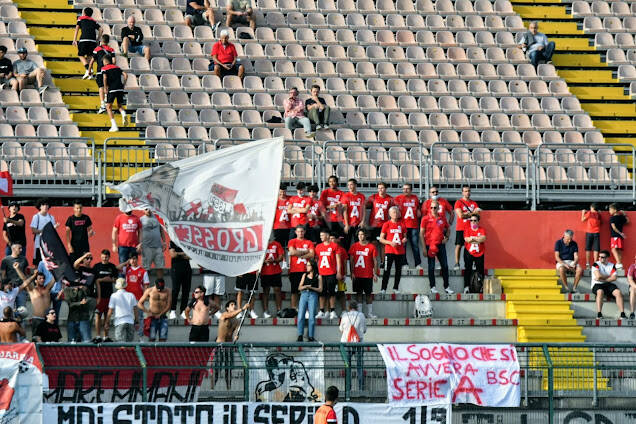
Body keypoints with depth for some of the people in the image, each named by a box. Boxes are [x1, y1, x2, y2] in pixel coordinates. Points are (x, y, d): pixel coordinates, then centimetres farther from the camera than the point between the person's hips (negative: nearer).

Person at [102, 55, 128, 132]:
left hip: (111, 89, -4)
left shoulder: (104, 68, 6)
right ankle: (123, 114, -15)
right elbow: (125, 75, 9)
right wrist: (123, 85, 15)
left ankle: (114, 126, -1)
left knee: (109, 107, 9)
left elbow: (105, 77, -13)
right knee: (119, 106, 21)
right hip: (120, 89, 4)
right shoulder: (117, 67, 19)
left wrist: (105, 87, -5)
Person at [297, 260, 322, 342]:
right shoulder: (304, 275, 18)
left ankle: (310, 336, -8)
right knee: (301, 316, -9)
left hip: (313, 295, -3)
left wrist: (311, 287, -10)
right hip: (304, 295, 3)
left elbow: (320, 289, 3)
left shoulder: (318, 276, 8)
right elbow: (299, 287, 16)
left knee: (311, 317, -11)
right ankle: (300, 336, -9)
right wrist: (305, 286, -5)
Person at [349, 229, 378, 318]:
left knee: (369, 294, 2)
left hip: (368, 275, -1)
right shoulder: (354, 246, 5)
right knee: (359, 293, 4)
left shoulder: (371, 247, 1)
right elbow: (351, 260, 6)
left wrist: (375, 273, -3)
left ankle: (369, 313, 7)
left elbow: (375, 261, 3)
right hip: (357, 275, 1)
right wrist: (352, 273, -2)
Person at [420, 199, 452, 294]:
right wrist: (424, 248, -9)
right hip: (430, 245, -3)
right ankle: (432, 287, 9)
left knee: (445, 266, 3)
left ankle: (446, 287, 10)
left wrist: (446, 238, 3)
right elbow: (421, 233, -4)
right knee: (431, 267, 2)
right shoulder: (426, 218, -4)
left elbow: (448, 228, 22)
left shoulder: (442, 218, 6)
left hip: (441, 244, 3)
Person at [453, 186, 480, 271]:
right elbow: (460, 215, -10)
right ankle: (457, 263, -5)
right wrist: (472, 213, -4)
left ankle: (467, 264, 4)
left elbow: (477, 213, 2)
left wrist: (466, 214, -9)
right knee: (458, 245, -6)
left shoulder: (474, 203, 13)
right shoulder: (459, 203, 1)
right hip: (460, 228, -3)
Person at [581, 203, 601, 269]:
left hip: (589, 233, -2)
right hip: (597, 233, 2)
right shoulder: (598, 215, 4)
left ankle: (587, 263, -1)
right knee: (596, 249, 2)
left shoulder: (589, 213, -4)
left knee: (588, 249, 3)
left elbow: (582, 220, 4)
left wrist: (583, 213, 20)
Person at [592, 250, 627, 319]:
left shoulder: (612, 266, 9)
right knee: (600, 292, -38)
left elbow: (614, 278, -5)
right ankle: (599, 314, -41)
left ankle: (622, 313, -29)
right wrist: (609, 276, -1)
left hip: (609, 285, 3)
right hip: (597, 285, -3)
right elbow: (598, 276, -14)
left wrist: (602, 279, -11)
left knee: (618, 292, -25)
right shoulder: (596, 264, 1)